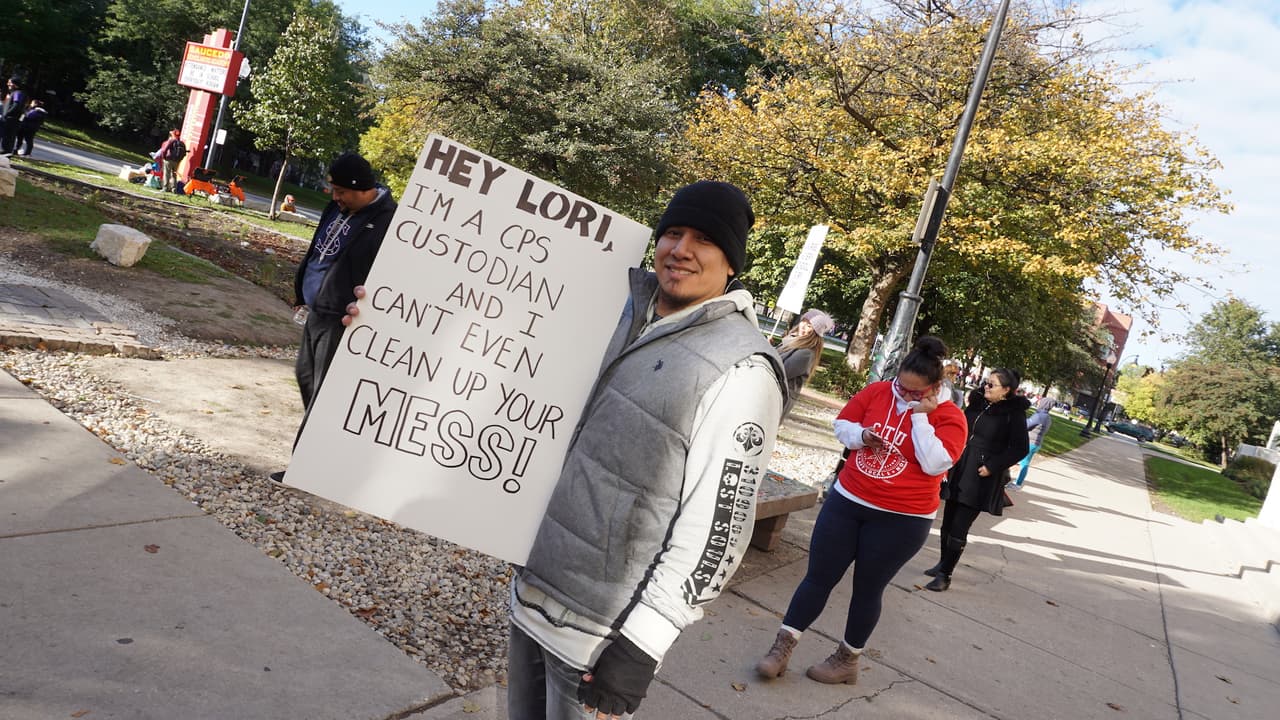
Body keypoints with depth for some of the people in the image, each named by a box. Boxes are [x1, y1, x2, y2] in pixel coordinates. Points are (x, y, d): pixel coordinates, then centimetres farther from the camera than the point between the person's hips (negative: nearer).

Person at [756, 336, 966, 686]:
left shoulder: (949, 417, -10)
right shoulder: (877, 391, -1)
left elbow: (935, 464, -22)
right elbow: (842, 424, 8)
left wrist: (920, 416, -22)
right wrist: (861, 435, -12)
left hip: (901, 520, -3)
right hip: (847, 501, 3)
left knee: (868, 588, 11)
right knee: (818, 577, 5)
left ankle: (847, 660, 29)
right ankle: (782, 647, 15)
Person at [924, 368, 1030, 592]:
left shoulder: (1014, 414, -10)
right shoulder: (977, 403, 7)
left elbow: (1020, 448, -9)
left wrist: (992, 466, -15)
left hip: (981, 479, -6)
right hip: (959, 471, 6)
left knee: (958, 529, -5)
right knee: (948, 522, 14)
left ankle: (944, 575, 6)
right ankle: (943, 562, 32)